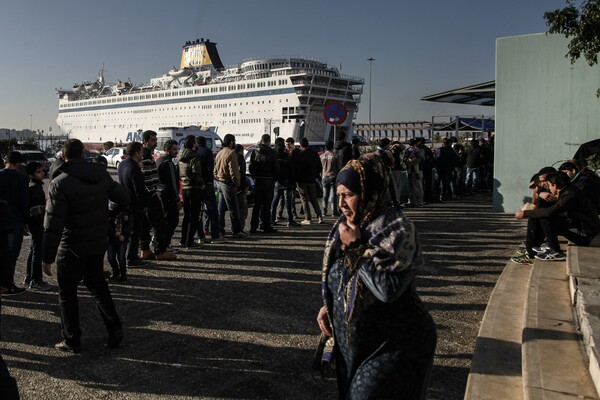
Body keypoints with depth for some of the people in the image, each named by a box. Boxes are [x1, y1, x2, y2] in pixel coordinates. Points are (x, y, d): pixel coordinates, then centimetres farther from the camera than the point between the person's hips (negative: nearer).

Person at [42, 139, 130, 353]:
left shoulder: (60, 184, -18)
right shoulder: (101, 174, -2)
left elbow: (53, 224, -19)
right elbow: (123, 197, 9)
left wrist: (47, 257, -13)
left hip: (71, 249, -5)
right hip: (98, 244, 5)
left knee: (67, 293, 11)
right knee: (98, 286, 20)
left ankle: (72, 340, 18)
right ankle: (115, 329, 18)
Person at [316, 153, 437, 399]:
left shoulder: (397, 228, -21)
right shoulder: (347, 224, 1)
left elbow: (387, 288, -31)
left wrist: (356, 246, -25)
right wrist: (328, 306, 2)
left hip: (393, 347, -7)